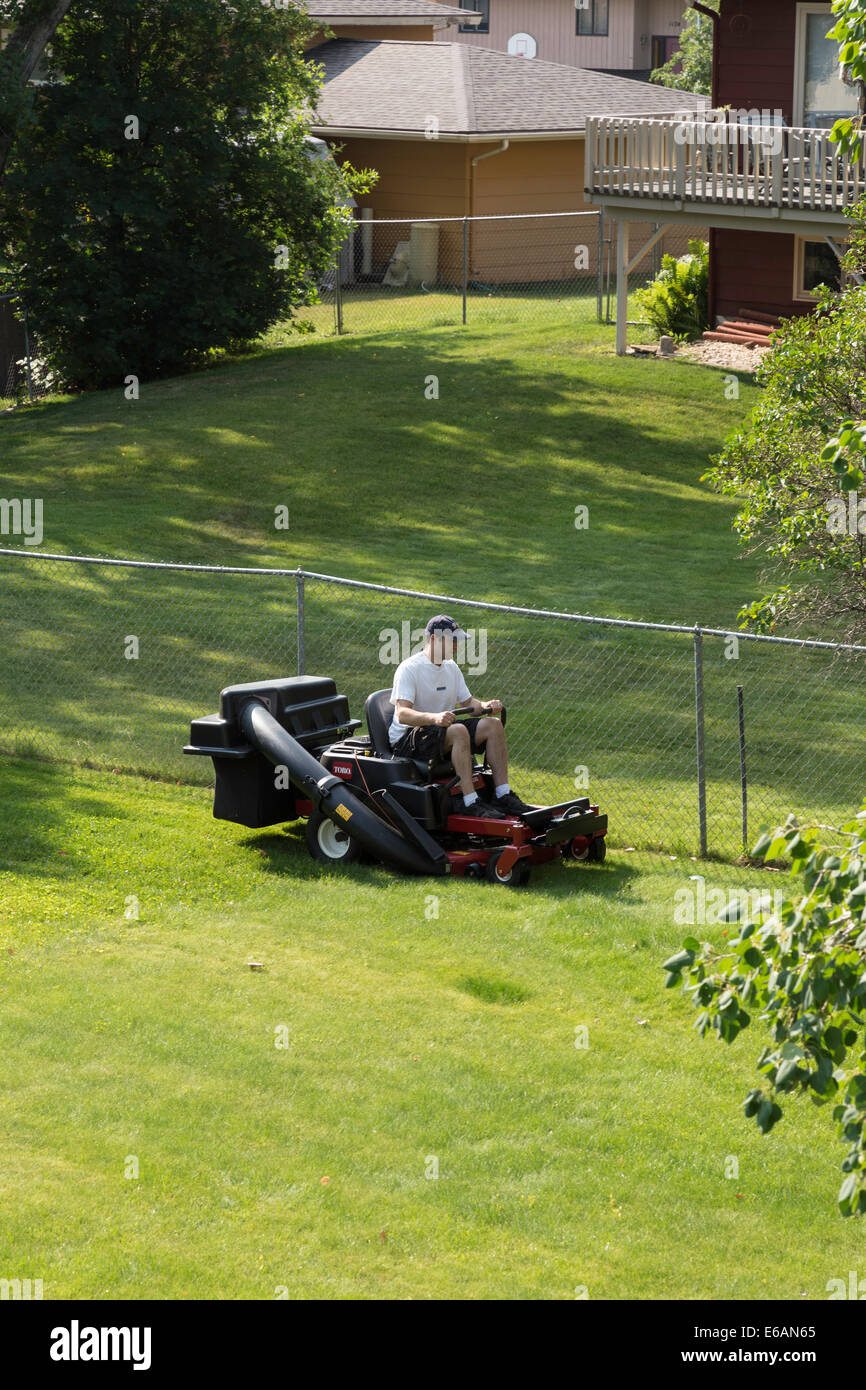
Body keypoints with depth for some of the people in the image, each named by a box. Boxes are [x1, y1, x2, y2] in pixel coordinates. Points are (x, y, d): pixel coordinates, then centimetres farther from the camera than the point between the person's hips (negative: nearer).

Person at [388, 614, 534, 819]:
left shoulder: (451, 667, 12)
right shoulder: (409, 669, -15)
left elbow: (467, 702, 17)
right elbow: (402, 714, -27)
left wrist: (484, 706, -7)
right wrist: (434, 718, -45)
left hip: (442, 730, 8)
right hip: (406, 739, -8)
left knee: (493, 725, -9)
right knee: (459, 731, -35)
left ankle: (503, 795, -13)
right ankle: (469, 802, -37)